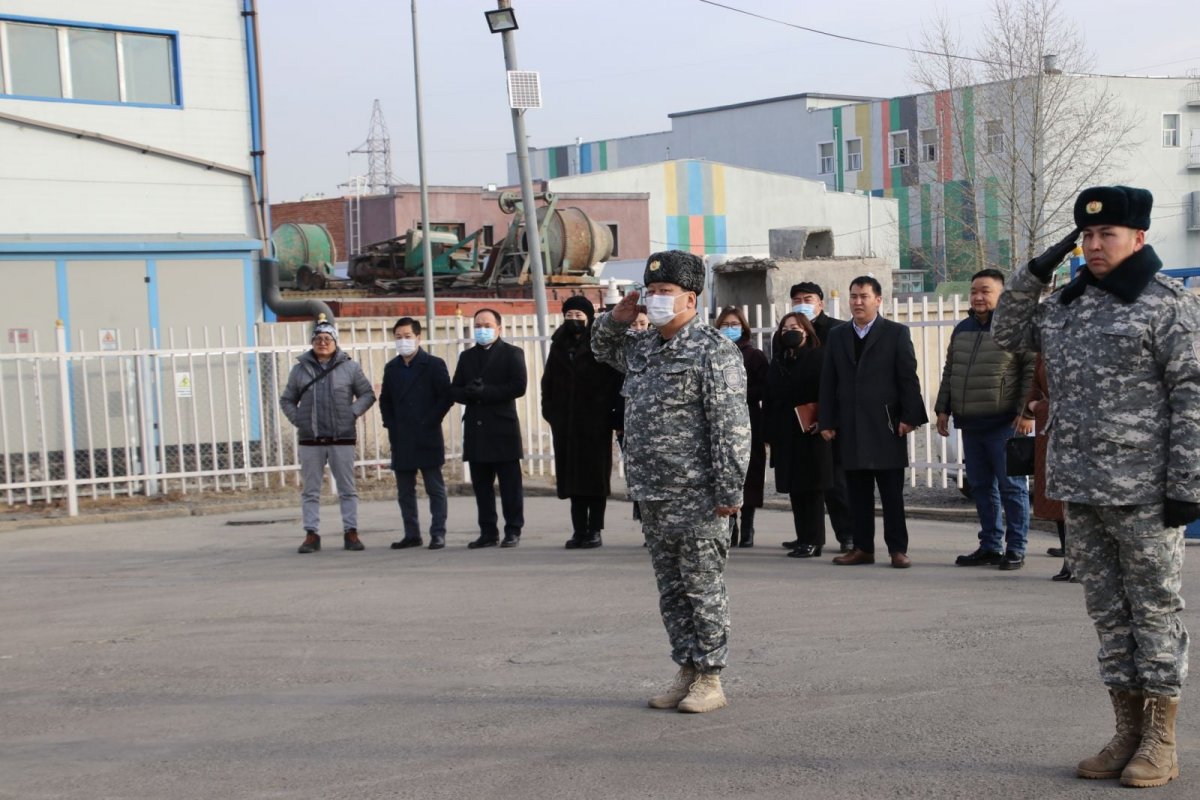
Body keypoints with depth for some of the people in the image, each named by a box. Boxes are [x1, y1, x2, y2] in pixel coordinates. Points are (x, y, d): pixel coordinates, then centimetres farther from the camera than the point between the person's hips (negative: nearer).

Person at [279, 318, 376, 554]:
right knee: (310, 490, 4)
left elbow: (367, 394, 7)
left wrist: (352, 413, -6)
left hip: (342, 438, -1)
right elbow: (286, 400, 16)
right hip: (310, 440, 1)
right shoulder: (300, 369, 7)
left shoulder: (349, 367, 2)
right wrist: (297, 419, 1)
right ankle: (311, 534, 9)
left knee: (347, 489, 3)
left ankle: (350, 532, 9)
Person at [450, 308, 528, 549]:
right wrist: (469, 393, -12)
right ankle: (488, 532, 12)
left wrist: (485, 392, -16)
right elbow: (455, 390, 11)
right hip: (475, 430, 5)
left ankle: (513, 531, 4)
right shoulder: (466, 356, 17)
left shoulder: (512, 353, 2)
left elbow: (518, 386, -11)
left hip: (503, 429, -5)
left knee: (510, 484, -1)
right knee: (481, 485, 7)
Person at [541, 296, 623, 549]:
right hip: (565, 422, 5)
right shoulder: (559, 346, 13)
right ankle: (579, 530, 10)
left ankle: (594, 530, 5)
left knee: (595, 474, -1)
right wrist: (550, 411, 6)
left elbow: (613, 380, -9)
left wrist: (605, 410, -15)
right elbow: (548, 381, 16)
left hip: (595, 423, -5)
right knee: (572, 475, 6)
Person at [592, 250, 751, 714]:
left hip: (697, 498, -8)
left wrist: (729, 491, -20)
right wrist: (615, 320, 13)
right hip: (653, 497, 8)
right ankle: (687, 673, 23)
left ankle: (710, 681, 8)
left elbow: (731, 427, -16)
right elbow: (603, 349, 35)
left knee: (703, 589, 0)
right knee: (670, 591, 13)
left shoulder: (713, 352, -11)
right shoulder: (643, 350, 13)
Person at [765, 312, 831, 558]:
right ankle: (803, 538, 16)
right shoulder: (778, 361, 15)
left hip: (810, 434, -6)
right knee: (794, 488, 8)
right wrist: (769, 433, 8)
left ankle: (812, 541, 0)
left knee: (811, 488, -4)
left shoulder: (818, 358, -4)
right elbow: (770, 398, 14)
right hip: (784, 435, 6)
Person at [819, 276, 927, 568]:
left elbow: (908, 378, -2)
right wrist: (827, 422, 3)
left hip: (886, 424, -3)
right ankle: (863, 547, 13)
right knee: (857, 491, 6)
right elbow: (828, 382, 10)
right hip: (850, 427, 3)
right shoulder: (837, 336, 12)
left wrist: (909, 416, -10)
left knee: (892, 492, 0)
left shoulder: (896, 333, 2)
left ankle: (897, 549, 5)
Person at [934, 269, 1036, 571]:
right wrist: (943, 409, 16)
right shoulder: (962, 330, 16)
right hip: (970, 424, 7)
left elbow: (1032, 371, -9)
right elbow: (949, 373, 22)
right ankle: (990, 546, 18)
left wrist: (1027, 412, -14)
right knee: (981, 487, 10)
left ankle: (1015, 549, 4)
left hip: (1005, 424, -7)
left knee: (1012, 487, -2)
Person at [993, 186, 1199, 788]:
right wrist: (1035, 273, 8)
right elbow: (1008, 334, 23)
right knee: (1108, 613, 11)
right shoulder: (1067, 303, 13)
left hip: (1144, 491, -6)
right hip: (1080, 489, 7)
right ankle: (1127, 731, 20)